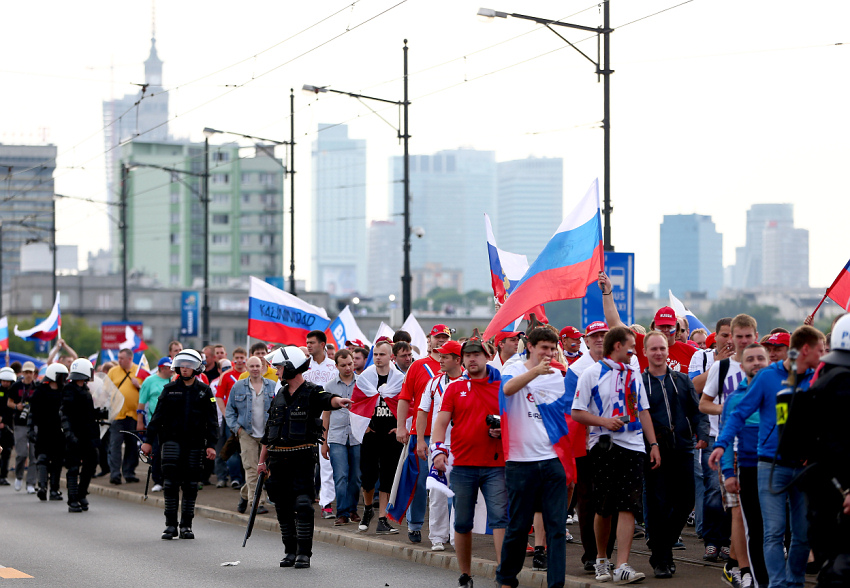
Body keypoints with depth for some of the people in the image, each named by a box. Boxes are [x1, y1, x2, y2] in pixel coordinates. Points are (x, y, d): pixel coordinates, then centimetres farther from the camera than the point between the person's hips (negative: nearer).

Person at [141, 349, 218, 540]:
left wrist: (211, 445, -3)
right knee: (170, 482, -7)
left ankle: (186, 525, 11)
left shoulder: (204, 391, 5)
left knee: (190, 485, 3)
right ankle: (170, 524, -2)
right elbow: (157, 416, 6)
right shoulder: (170, 389, 6)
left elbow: (212, 420, 5)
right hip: (172, 440, 0)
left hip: (195, 443, 0)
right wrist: (149, 440, 2)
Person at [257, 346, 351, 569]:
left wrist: (338, 401, -52)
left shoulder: (311, 393, -4)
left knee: (303, 505, -10)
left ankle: (304, 553, -5)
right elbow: (269, 430, 20)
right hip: (278, 459, 6)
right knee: (283, 507, 7)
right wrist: (262, 460, 18)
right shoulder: (280, 396, 16)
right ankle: (290, 551, 16)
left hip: (302, 458, -6)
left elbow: (326, 400, -28)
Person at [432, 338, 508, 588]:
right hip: (462, 465, 1)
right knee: (462, 522, 7)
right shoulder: (455, 388, 8)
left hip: (495, 465, -1)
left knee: (500, 517, -10)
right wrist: (438, 448, -15)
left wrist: (503, 430, -8)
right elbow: (441, 421, 1)